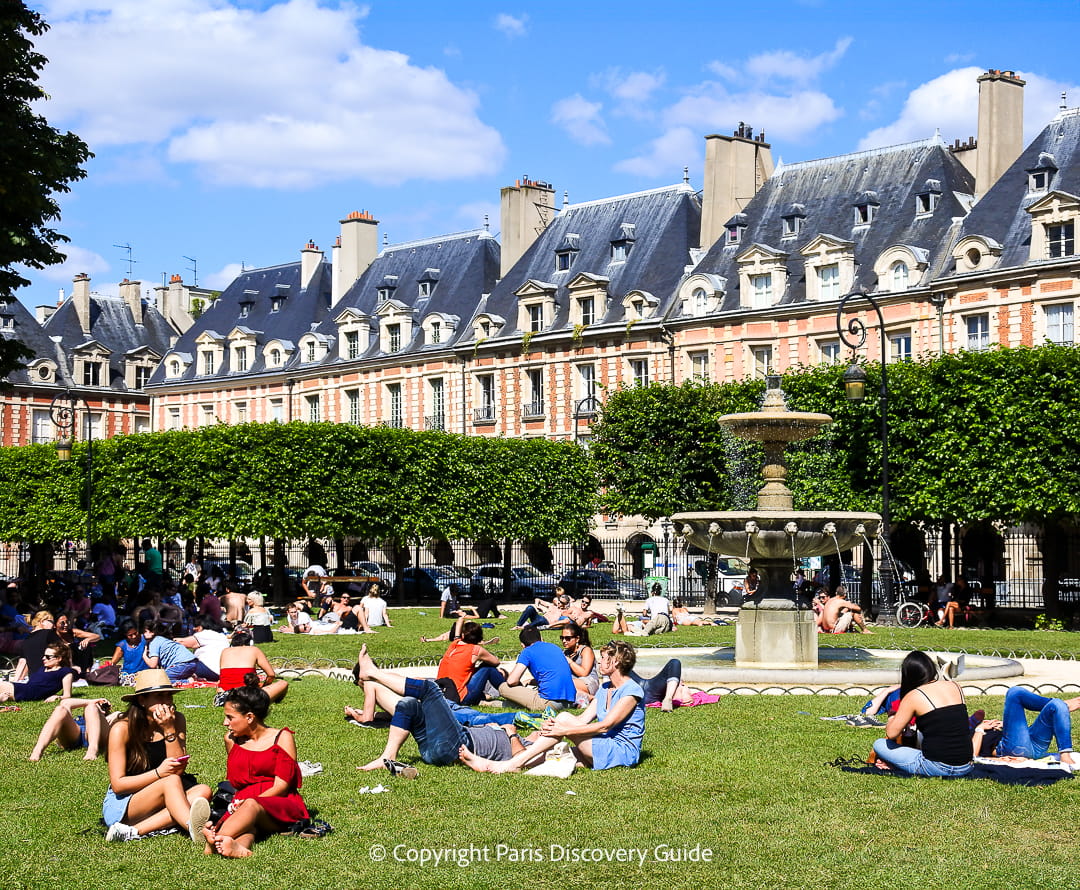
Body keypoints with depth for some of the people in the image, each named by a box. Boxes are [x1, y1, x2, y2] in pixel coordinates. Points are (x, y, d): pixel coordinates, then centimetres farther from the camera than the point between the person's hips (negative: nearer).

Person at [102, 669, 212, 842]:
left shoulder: (177, 721, 0)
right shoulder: (122, 729, -12)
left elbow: (179, 770, -9)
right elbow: (118, 784, -16)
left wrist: (169, 730, -18)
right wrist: (158, 773, -28)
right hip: (119, 807, -5)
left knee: (203, 791, -24)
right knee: (171, 781, -30)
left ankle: (133, 831, -36)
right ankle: (194, 829, -58)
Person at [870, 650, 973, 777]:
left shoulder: (914, 696, -7)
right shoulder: (956, 687, 9)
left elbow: (891, 733, -7)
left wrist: (892, 719, 16)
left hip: (937, 768, -6)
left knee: (879, 745, 8)